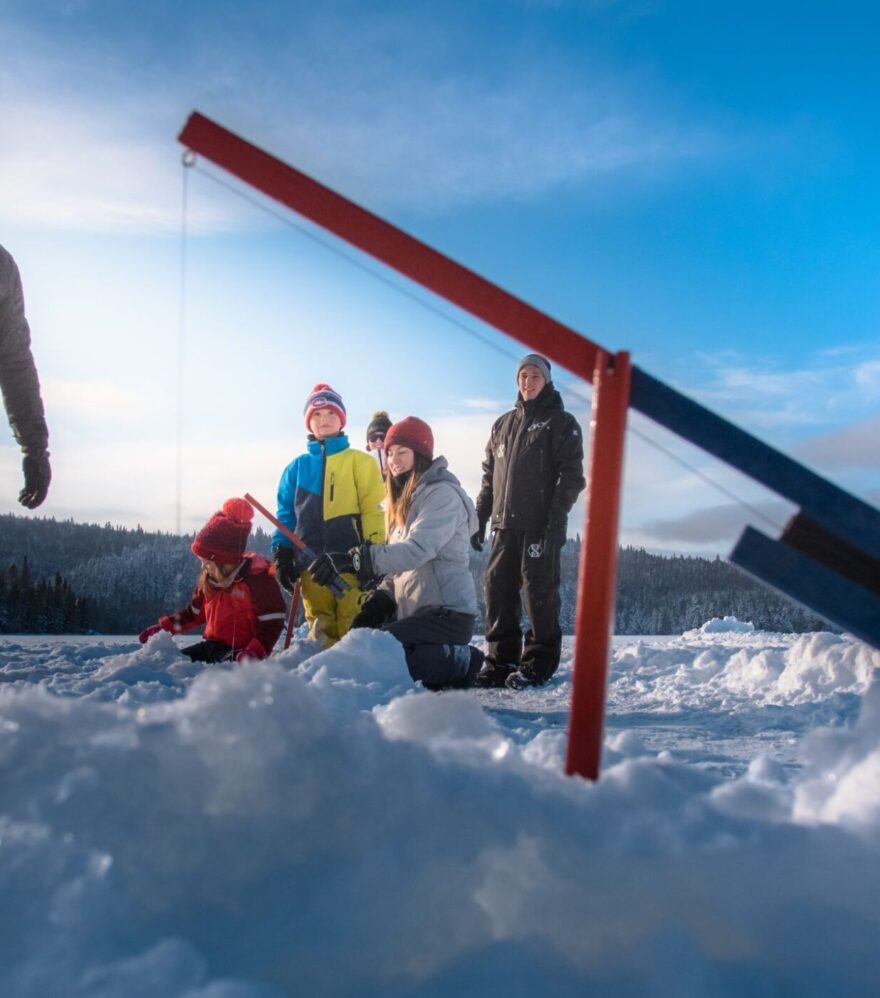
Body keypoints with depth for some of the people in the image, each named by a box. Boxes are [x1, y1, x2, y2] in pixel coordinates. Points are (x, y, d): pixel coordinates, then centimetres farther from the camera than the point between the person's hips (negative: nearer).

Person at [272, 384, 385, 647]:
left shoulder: (359, 461, 7)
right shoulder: (297, 467, 16)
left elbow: (373, 510, 0)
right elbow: (286, 514, 17)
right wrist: (281, 553, 6)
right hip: (311, 563, 3)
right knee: (320, 628, 7)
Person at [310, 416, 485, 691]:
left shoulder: (443, 494, -11)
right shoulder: (403, 500, 17)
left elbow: (416, 550, -27)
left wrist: (354, 559, -36)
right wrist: (380, 598, 1)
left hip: (447, 613, -9)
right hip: (413, 611, 9)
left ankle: (457, 663, -4)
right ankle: (449, 661, 9)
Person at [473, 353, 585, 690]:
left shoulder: (561, 422, 3)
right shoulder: (503, 425, 19)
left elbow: (571, 475, -6)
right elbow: (489, 475, 20)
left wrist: (556, 518, -16)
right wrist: (480, 517, 13)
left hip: (540, 524, -5)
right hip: (505, 524, 5)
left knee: (538, 589, -4)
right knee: (498, 588, 2)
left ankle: (539, 662, 4)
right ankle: (500, 659, 10)